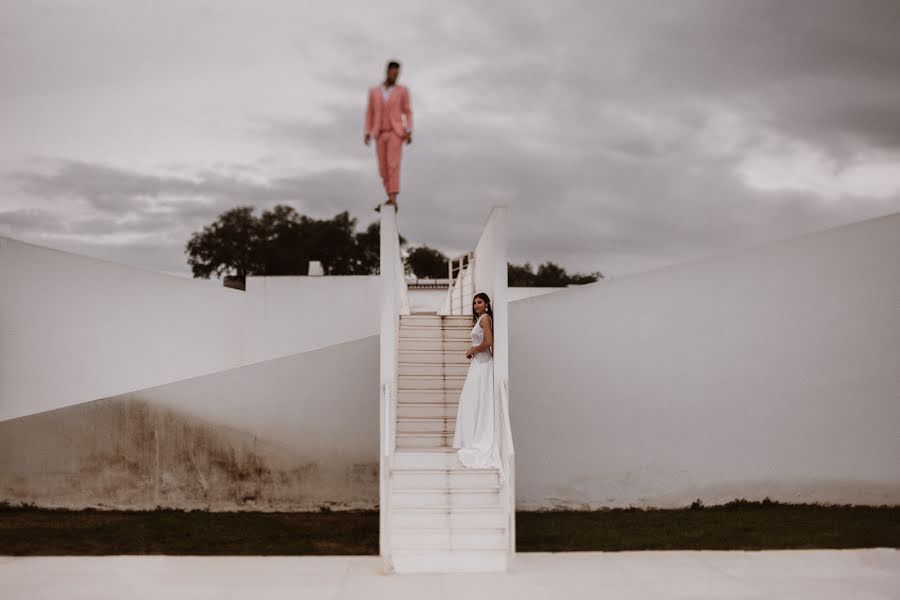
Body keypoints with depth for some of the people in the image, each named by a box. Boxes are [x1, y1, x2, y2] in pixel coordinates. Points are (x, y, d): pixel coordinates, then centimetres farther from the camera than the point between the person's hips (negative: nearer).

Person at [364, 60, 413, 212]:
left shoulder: (402, 91, 4)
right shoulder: (374, 91, 11)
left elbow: (408, 113, 4)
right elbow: (370, 114, 13)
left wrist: (409, 132, -9)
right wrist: (367, 133, 2)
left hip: (396, 133, -4)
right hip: (380, 135, 4)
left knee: (393, 165, -17)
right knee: (383, 168, 1)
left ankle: (392, 200, -21)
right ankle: (392, 199, 10)